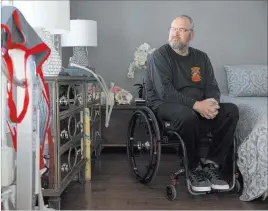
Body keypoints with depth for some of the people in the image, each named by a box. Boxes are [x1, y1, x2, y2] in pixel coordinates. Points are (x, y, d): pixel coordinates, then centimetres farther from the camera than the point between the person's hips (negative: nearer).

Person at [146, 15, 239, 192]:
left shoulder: (201, 57, 12)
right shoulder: (159, 56, -6)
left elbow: (212, 87, 6)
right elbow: (165, 92, -18)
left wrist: (212, 103, -19)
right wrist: (196, 104, -27)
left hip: (199, 106, 6)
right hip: (165, 105, -5)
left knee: (231, 110, -17)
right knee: (187, 115, -38)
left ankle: (212, 164, -12)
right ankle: (194, 168, -16)